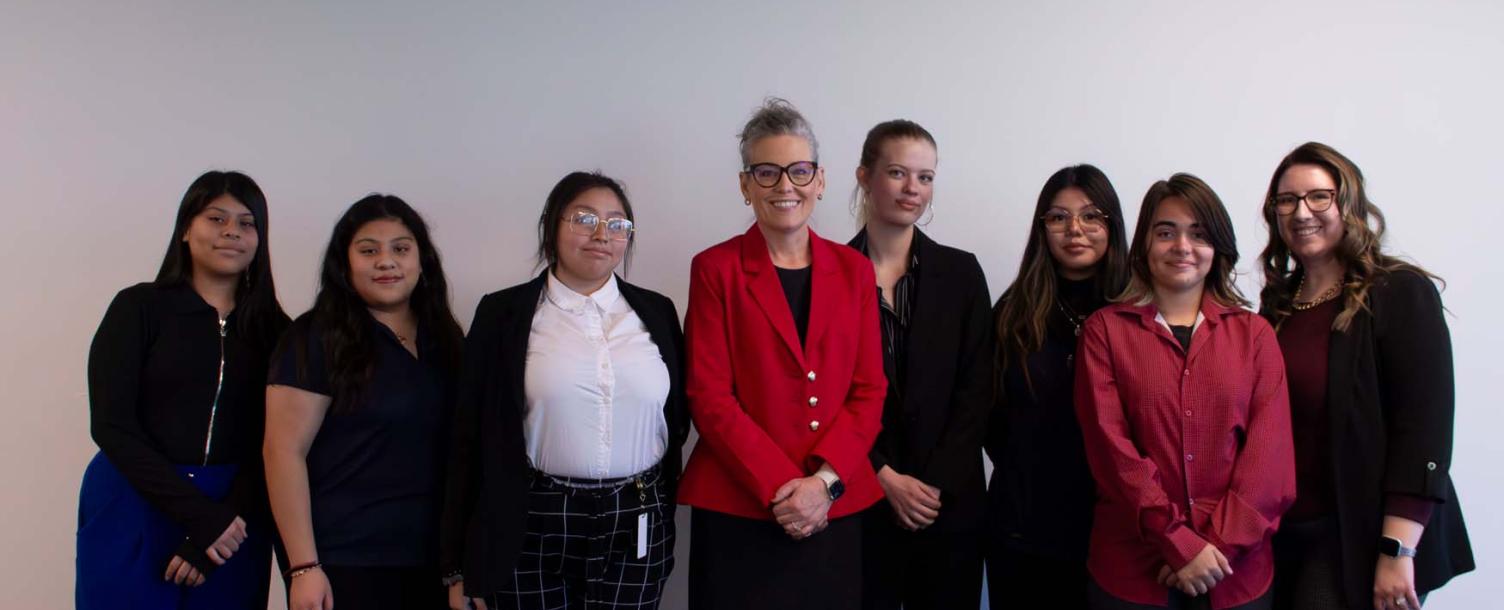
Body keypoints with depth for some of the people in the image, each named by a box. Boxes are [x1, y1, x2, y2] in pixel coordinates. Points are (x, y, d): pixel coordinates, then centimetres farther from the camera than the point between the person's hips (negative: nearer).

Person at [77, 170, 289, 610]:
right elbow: (112, 425, -8)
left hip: (232, 518, 2)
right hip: (134, 512, -2)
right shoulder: (139, 306, -1)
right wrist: (200, 516, -15)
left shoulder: (273, 328, 4)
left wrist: (223, 521, -12)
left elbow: (270, 445, 1)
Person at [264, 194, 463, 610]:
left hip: (430, 562, 5)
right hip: (343, 566, -4)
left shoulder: (444, 341, 8)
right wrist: (303, 567, -14)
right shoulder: (317, 338, -5)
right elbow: (284, 452, -10)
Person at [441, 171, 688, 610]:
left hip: (636, 526, 2)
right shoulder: (503, 314, 0)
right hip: (533, 528, -1)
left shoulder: (656, 312, 6)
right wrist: (460, 565, -1)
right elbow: (473, 437, 0)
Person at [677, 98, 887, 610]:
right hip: (738, 512, -3)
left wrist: (823, 480, -10)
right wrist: (781, 487, -14)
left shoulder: (853, 269, 8)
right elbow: (709, 396, -6)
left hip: (837, 508, 3)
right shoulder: (716, 269, -1)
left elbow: (869, 390, 4)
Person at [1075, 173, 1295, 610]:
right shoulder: (1104, 329, 1)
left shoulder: (1255, 334, 7)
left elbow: (1270, 449, -1)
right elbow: (1109, 445, -7)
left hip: (1235, 568, 2)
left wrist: (1216, 542, -12)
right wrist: (1180, 541, -14)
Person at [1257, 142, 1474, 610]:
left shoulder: (1401, 293, -9)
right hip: (1281, 532, 6)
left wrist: (1397, 552, -20)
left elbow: (1424, 427, -15)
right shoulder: (1279, 303, 8)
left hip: (1360, 537, -5)